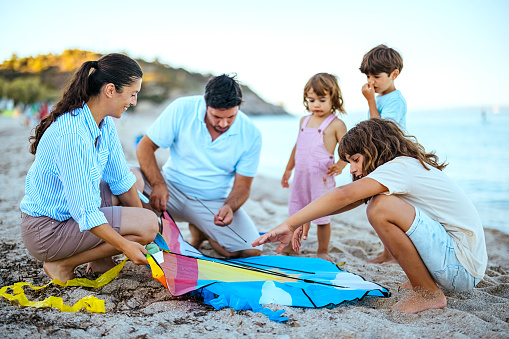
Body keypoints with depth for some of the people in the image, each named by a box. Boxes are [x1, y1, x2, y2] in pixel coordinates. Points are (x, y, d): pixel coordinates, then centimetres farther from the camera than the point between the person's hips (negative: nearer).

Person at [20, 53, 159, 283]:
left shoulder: (105, 123, -2)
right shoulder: (72, 135, -30)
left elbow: (121, 180, 5)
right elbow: (84, 211, -29)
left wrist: (146, 233, 5)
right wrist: (125, 246, -26)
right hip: (48, 229, -10)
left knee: (136, 180, 18)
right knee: (148, 223, -19)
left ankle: (101, 260, 13)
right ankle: (62, 264, -4)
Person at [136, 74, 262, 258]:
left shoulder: (251, 135, -10)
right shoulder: (181, 109, -14)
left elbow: (242, 185, -5)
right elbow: (145, 147, -9)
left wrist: (229, 206, -27)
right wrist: (158, 184, -26)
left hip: (215, 203, 1)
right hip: (173, 190, -1)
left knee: (252, 252, -17)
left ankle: (199, 230, 13)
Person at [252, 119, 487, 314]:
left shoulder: (402, 167, -15)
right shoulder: (408, 168, 14)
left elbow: (343, 195, -28)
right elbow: (351, 200, 16)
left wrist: (289, 224, -25)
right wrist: (306, 220, 5)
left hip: (463, 266, -10)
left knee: (381, 207, -25)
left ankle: (429, 294, -10)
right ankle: (426, 279, 15)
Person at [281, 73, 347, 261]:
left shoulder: (336, 124, -6)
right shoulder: (304, 120, 13)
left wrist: (340, 165, -27)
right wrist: (288, 169, 26)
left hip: (321, 178, -6)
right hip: (301, 175, 6)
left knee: (322, 217, 2)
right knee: (297, 213, 13)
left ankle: (322, 251, 17)